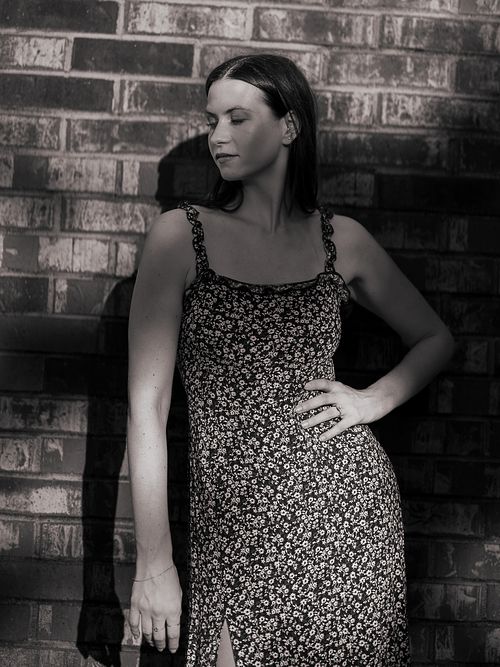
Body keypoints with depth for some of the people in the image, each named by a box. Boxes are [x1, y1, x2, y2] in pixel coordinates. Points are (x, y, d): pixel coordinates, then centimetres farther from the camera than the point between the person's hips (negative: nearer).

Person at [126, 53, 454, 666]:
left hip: (350, 504, 2)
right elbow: (147, 409, -4)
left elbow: (435, 339, 21)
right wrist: (154, 563, -7)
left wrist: (375, 399, 1)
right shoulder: (180, 235, -1)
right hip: (236, 525, -1)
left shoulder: (340, 239, 6)